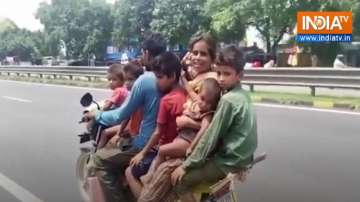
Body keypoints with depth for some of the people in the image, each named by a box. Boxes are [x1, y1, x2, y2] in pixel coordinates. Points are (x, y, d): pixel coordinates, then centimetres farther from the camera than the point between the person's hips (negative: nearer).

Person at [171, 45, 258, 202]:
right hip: (239, 157, 9)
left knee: (179, 180, -6)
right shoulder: (243, 95, 6)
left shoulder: (228, 100, -22)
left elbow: (211, 138, -20)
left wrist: (186, 165, -12)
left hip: (228, 162, -9)